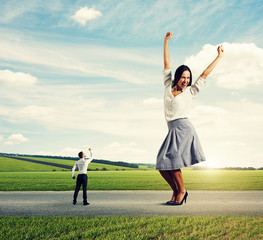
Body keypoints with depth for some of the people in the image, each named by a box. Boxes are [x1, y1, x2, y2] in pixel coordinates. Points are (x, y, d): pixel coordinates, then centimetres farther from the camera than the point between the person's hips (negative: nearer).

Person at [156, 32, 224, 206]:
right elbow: (167, 64, 14)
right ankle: (176, 191, 12)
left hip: (183, 128, -4)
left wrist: (219, 57, 14)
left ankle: (181, 191, 1)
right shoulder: (168, 86, 13)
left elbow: (205, 74, 10)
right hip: (172, 130, 4)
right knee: (162, 165, -4)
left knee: (172, 161, -16)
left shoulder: (190, 92, 7)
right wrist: (166, 41, 14)